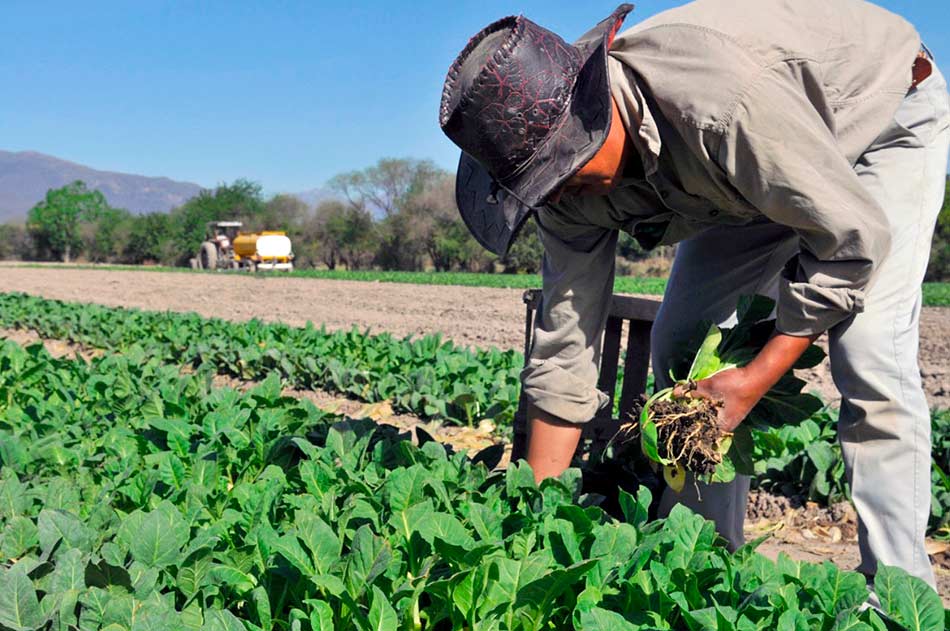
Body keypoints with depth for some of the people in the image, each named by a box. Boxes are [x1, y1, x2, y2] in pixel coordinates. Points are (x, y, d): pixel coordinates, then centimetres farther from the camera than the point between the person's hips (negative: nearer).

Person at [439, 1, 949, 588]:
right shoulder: (570, 170, -21)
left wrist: (756, 380, -28)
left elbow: (854, 236, -32)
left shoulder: (719, 102, -44)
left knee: (870, 363, -21)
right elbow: (564, 349, -16)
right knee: (680, 347, -3)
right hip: (758, 169, 6)